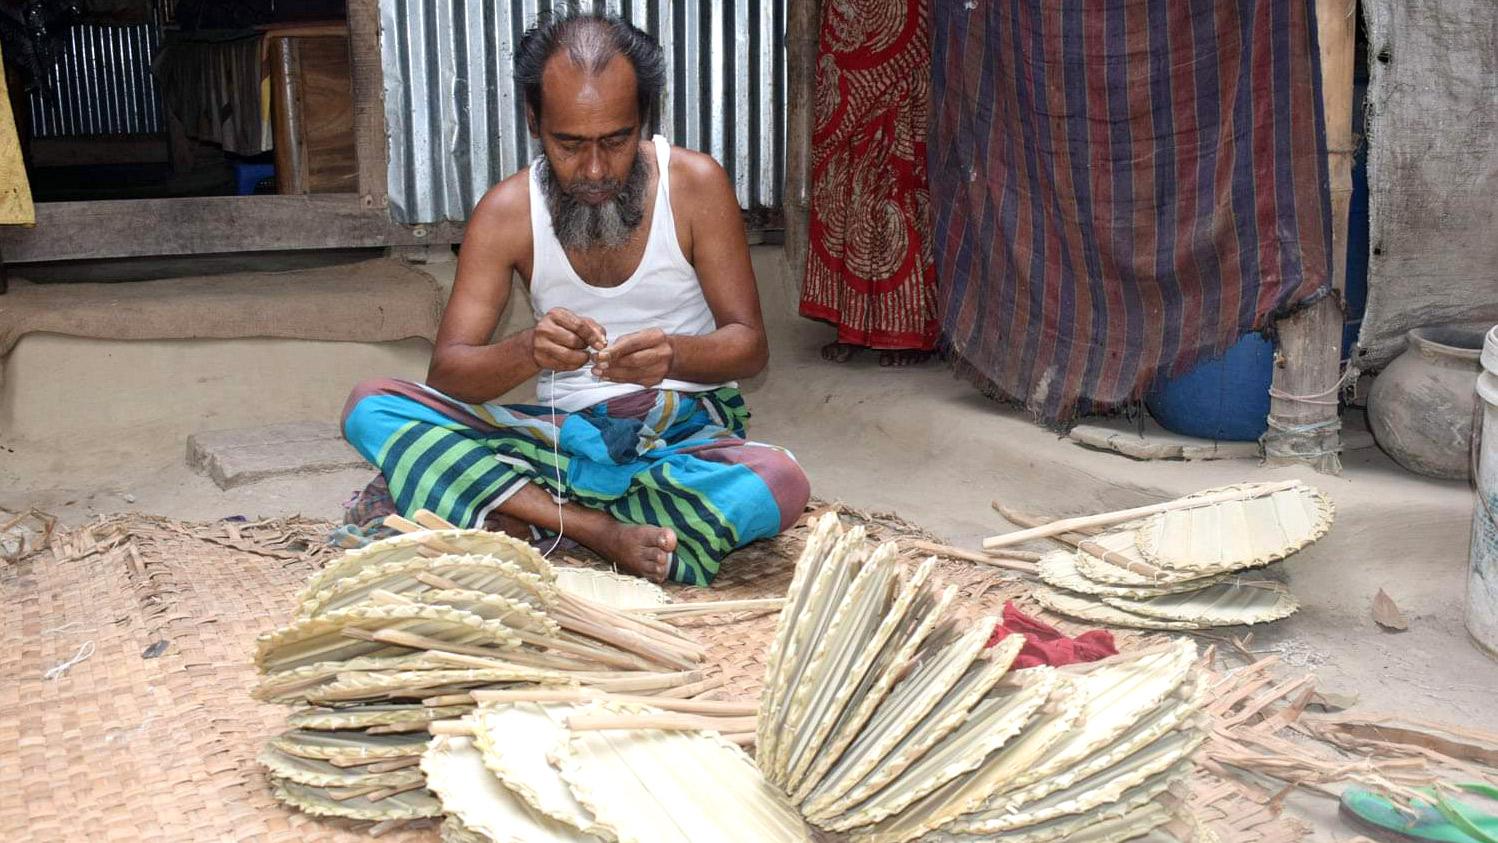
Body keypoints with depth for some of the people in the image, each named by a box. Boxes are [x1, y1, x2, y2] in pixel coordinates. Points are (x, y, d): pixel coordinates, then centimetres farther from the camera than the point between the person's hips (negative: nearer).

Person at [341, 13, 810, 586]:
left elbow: (750, 344, -7)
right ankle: (599, 531, -28)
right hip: (565, 432, 2)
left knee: (780, 485, -35)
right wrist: (529, 352, -32)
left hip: (683, 434, -1)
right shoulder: (506, 211, -4)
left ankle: (527, 519, -21)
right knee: (369, 407, -19)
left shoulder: (696, 184, -7)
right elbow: (445, 371, -9)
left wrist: (673, 355, -30)